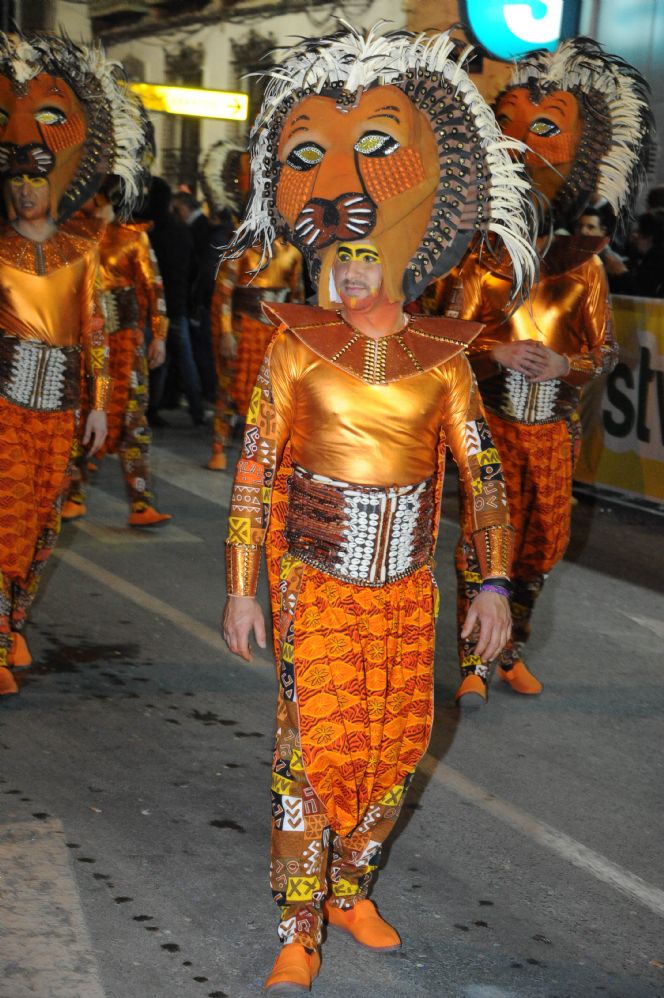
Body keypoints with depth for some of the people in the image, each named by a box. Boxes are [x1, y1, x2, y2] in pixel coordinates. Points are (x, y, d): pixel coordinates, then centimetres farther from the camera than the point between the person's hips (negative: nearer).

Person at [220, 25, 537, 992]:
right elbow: (255, 467, -4)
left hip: (407, 583, 3)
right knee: (312, 743, -7)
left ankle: (350, 889, 32)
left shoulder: (441, 354, 0)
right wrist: (241, 589, -6)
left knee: (397, 744, 9)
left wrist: (495, 585, -4)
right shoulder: (297, 343, -5)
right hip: (314, 579, -3)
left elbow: (482, 470, 2)